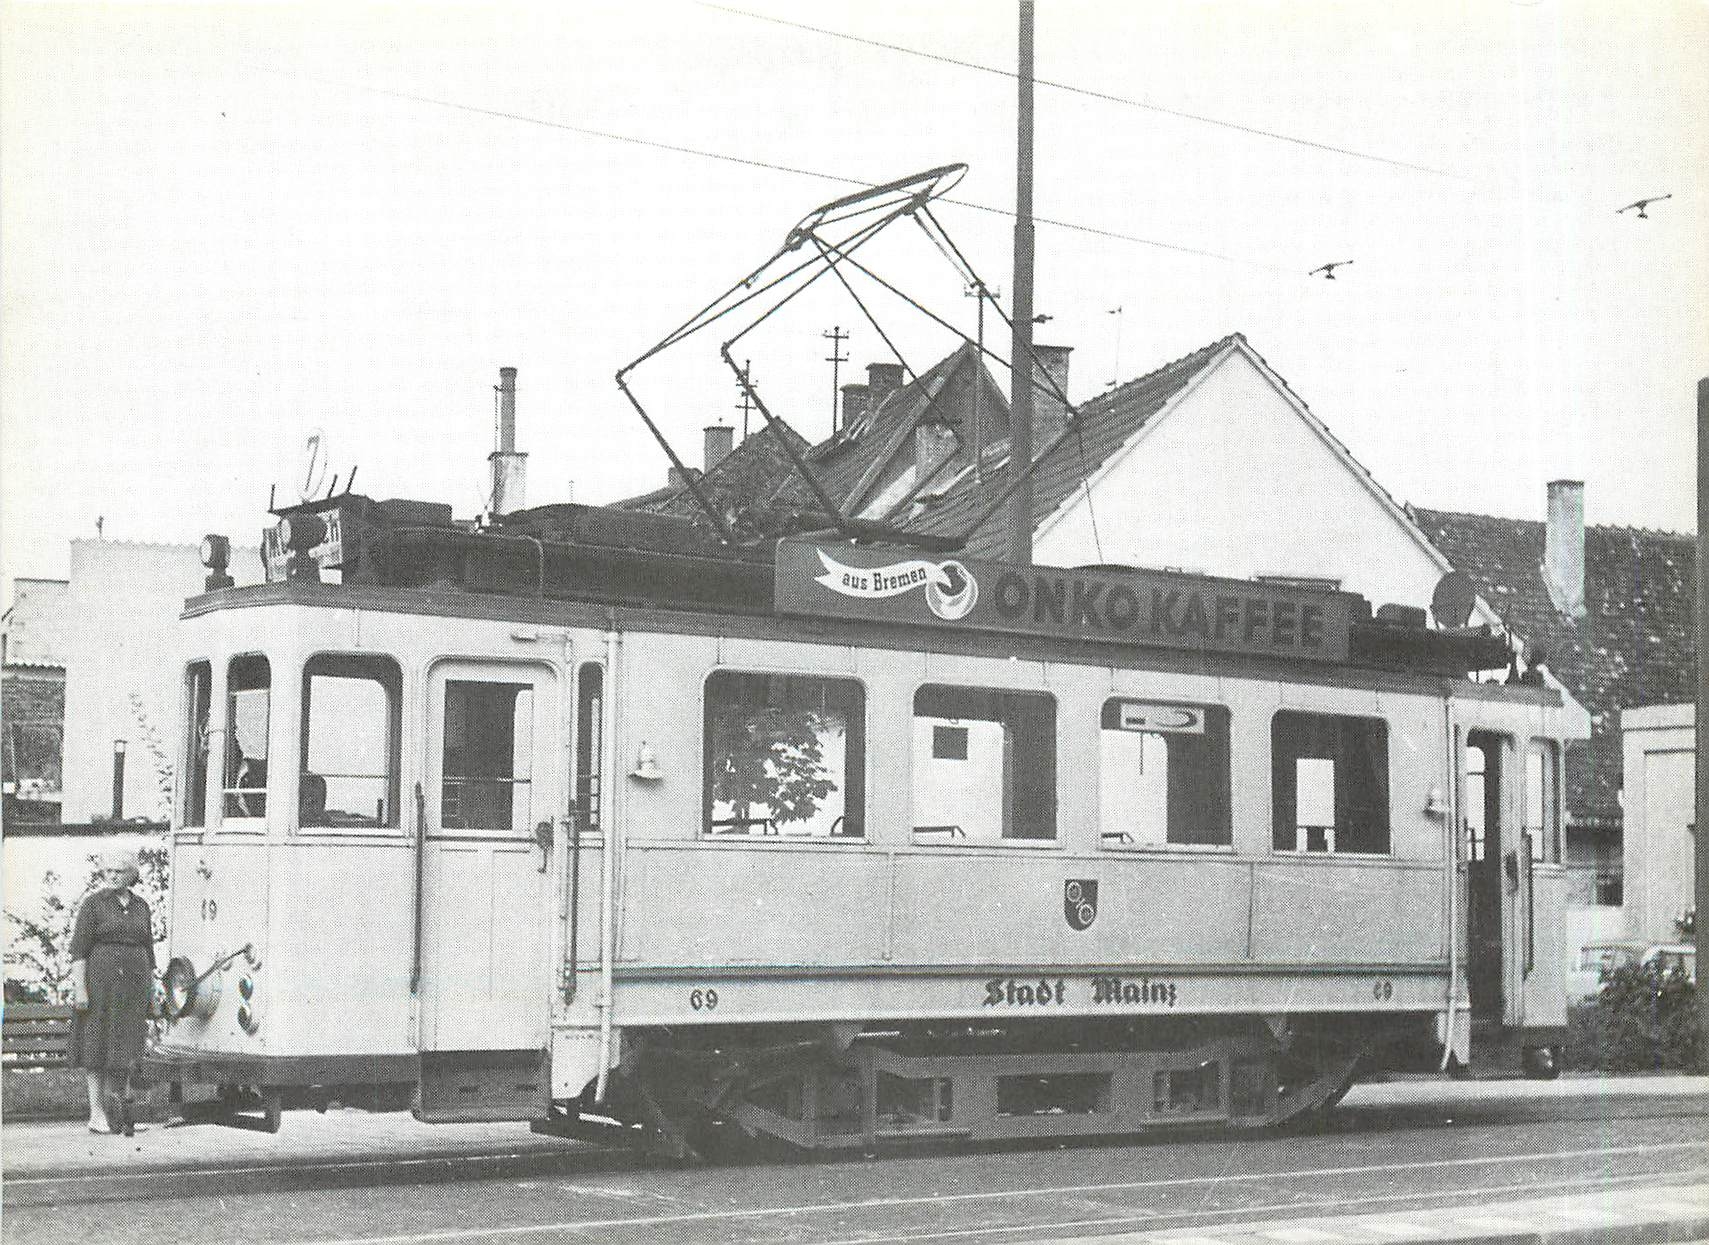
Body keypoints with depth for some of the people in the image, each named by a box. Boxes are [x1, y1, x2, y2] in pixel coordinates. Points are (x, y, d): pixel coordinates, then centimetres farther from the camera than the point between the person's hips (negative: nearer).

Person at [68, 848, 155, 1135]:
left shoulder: (141, 907, 12)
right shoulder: (93, 904, -1)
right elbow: (79, 949, -6)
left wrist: (151, 988, 13)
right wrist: (79, 988, -14)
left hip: (134, 982, 4)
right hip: (100, 980, -4)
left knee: (126, 1045, 1)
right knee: (97, 1045, -1)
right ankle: (97, 1113, 2)